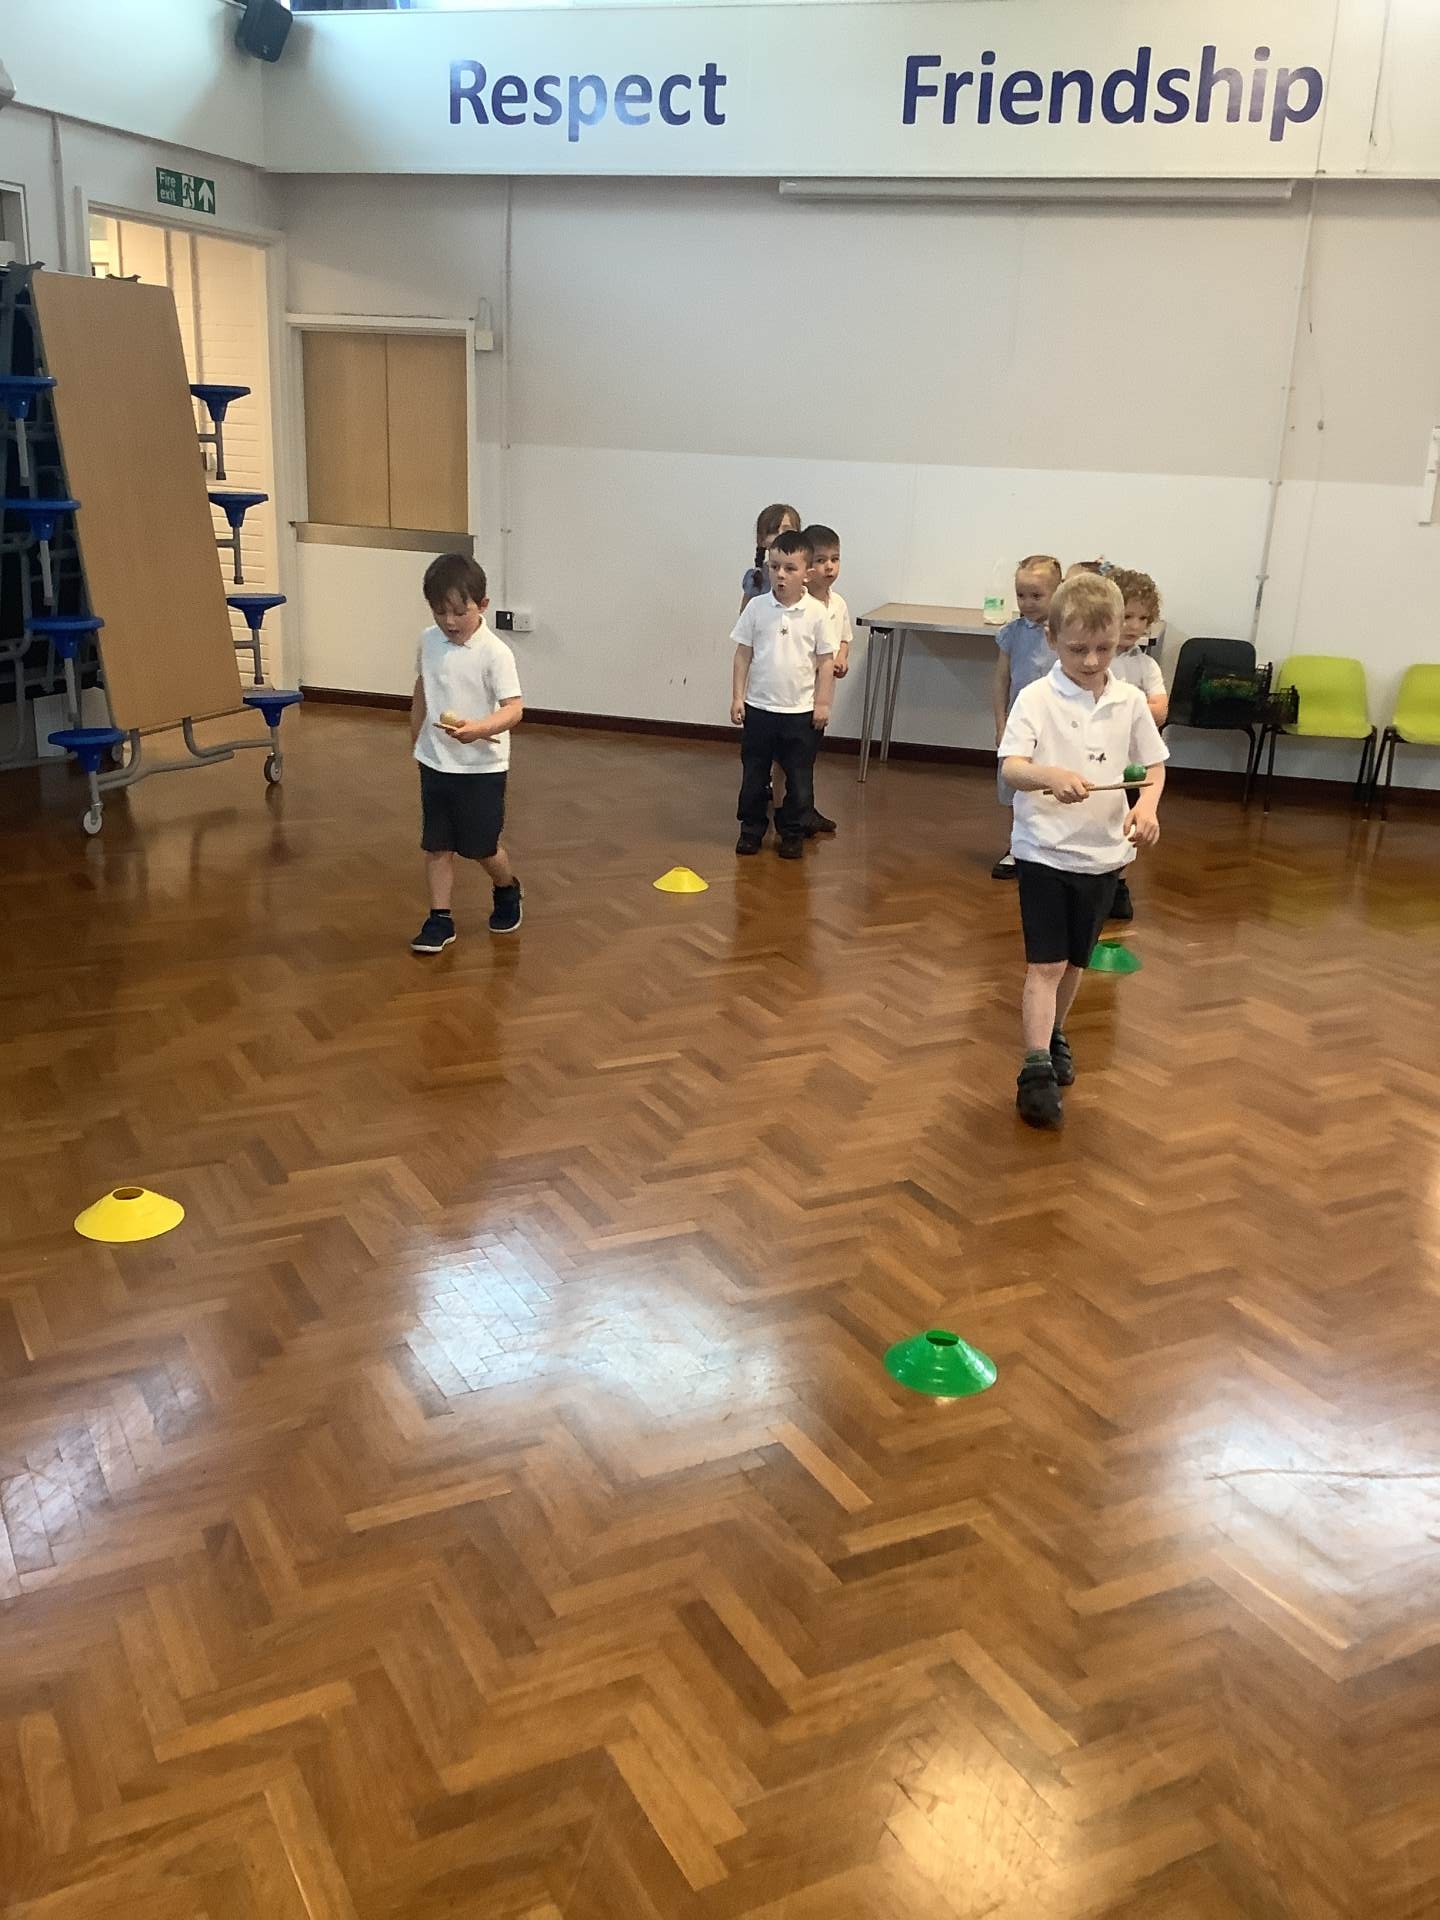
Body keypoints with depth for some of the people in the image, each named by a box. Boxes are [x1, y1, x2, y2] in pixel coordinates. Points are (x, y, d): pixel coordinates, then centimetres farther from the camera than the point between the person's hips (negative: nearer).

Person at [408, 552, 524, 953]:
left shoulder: (494, 653, -17)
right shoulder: (429, 641, 1)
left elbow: (514, 709, -23)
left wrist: (478, 729, -39)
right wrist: (416, 735, 23)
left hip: (481, 766, -5)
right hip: (435, 762, 5)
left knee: (481, 846, 6)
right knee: (436, 845, 6)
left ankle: (507, 891, 36)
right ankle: (439, 919, 13)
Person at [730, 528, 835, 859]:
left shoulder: (816, 613, -7)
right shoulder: (757, 608, -4)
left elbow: (826, 660, -1)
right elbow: (743, 654, 1)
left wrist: (822, 703, -3)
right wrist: (737, 697, -2)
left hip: (801, 711, -1)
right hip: (759, 707, 1)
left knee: (799, 777, 8)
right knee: (754, 773, 11)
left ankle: (793, 833, 21)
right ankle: (752, 828, 25)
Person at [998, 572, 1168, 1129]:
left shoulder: (1130, 702, 1)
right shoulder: (1037, 699, -11)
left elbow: (1153, 766, 8)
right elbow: (1011, 767, -21)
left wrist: (1147, 805, -14)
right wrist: (1052, 776, -42)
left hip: (1103, 854, 4)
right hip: (1044, 850, -4)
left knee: (1075, 959, 18)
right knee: (1045, 964, -7)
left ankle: (1054, 1035, 40)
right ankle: (1036, 1069, -6)